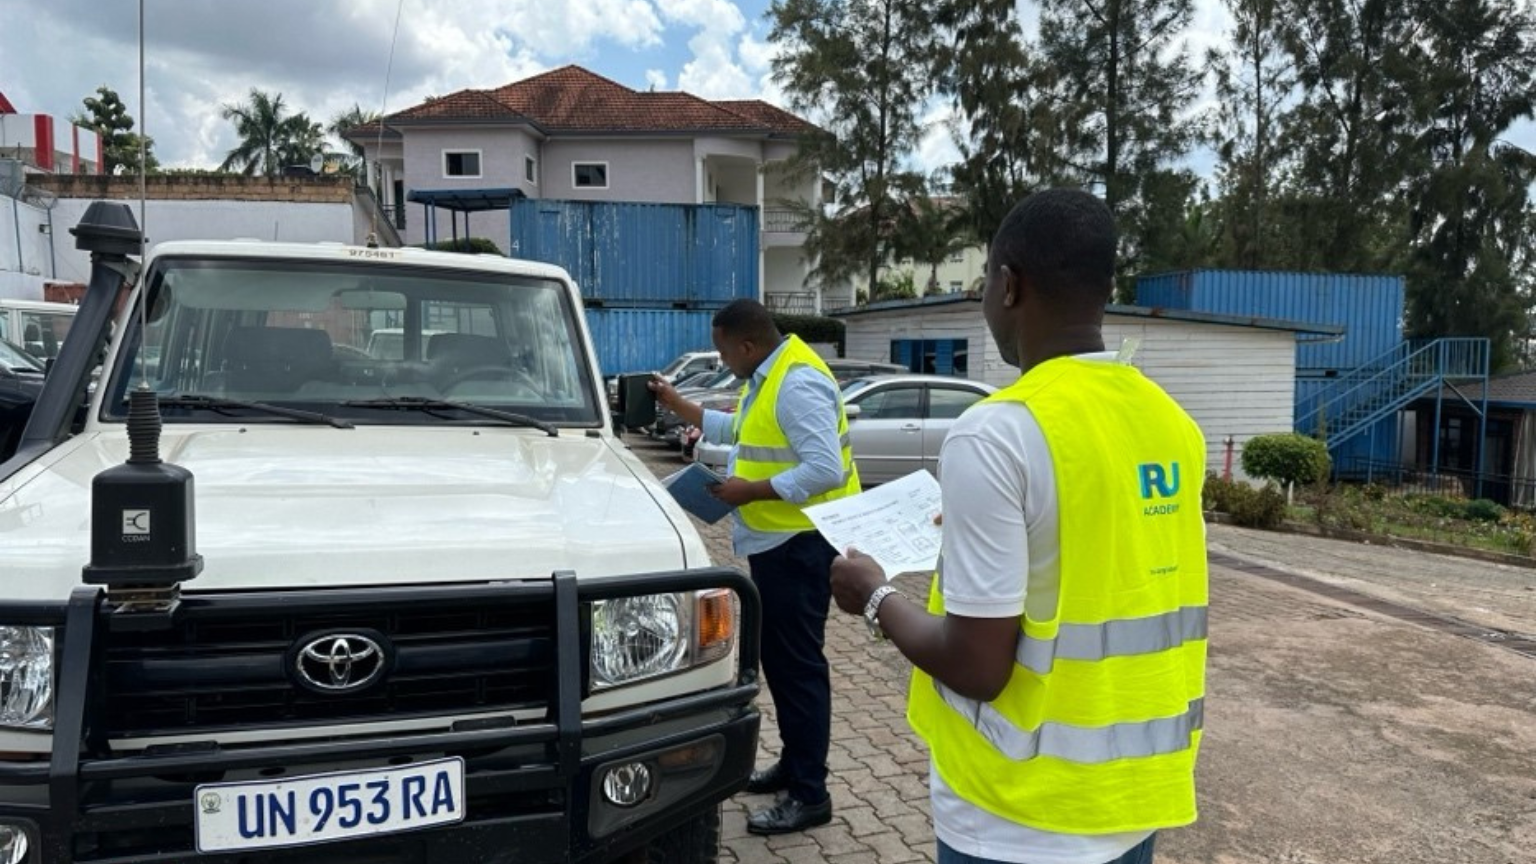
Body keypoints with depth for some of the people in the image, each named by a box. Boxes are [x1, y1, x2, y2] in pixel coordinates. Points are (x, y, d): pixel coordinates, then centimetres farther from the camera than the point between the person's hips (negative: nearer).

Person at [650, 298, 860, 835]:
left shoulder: (798, 384, -21)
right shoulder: (766, 378, 12)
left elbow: (825, 470, -28)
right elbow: (737, 430, 25)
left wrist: (750, 490, -22)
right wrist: (675, 404, 20)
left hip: (800, 543, -11)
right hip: (777, 540, 11)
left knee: (797, 664, -4)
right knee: (779, 658, 18)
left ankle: (810, 795, 7)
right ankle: (793, 764, 33)